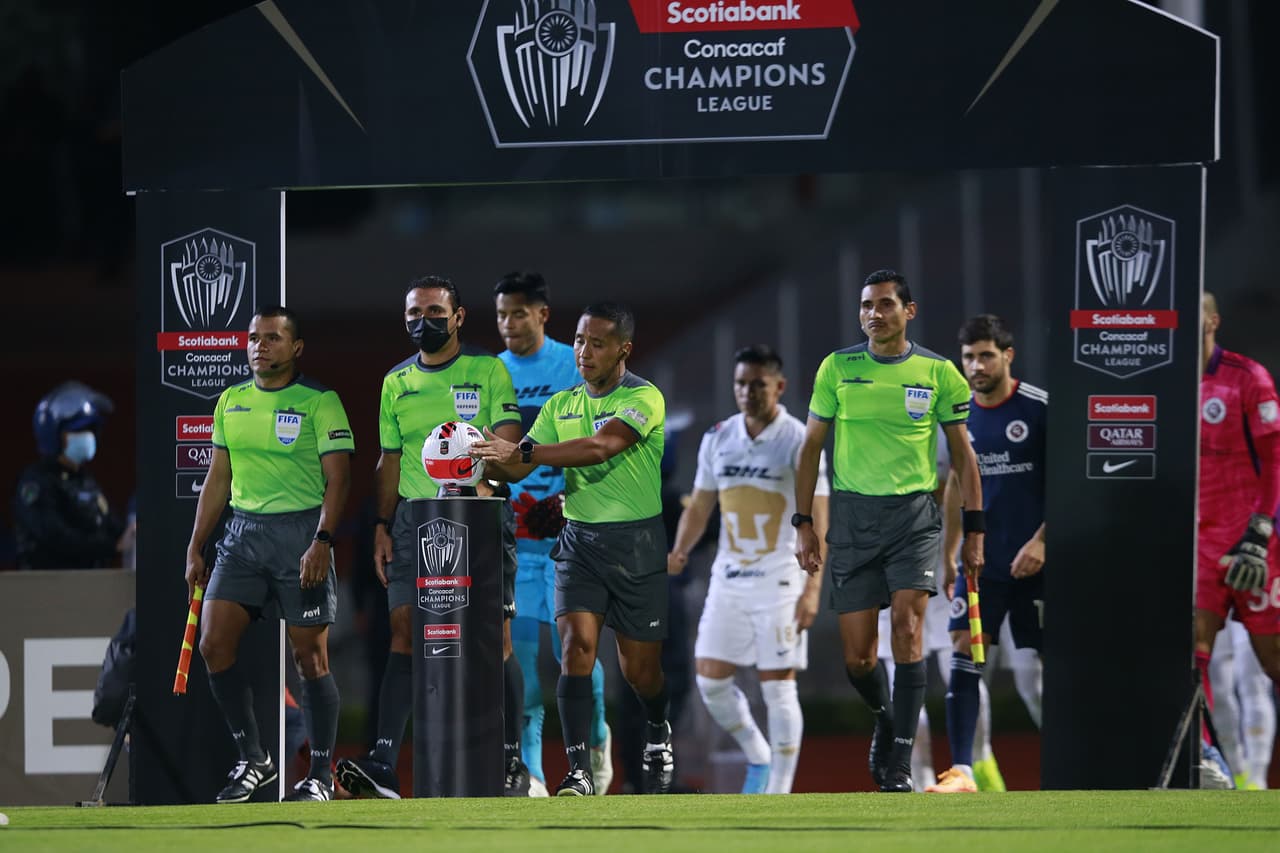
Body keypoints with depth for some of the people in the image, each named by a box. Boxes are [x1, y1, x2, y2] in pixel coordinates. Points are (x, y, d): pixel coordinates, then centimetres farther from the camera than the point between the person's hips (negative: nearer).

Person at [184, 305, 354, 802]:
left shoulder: (319, 402, -5)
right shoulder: (231, 402, 12)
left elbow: (337, 477, -9)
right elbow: (218, 479, 18)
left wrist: (322, 542, -21)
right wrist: (195, 547, 14)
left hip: (302, 531, -5)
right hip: (243, 532, 6)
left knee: (310, 656, -3)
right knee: (214, 644, -5)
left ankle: (321, 774, 5)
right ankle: (253, 760, 7)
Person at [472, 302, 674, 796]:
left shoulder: (644, 399, -11)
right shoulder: (561, 406, 9)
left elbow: (601, 447, -28)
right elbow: (519, 468, 4)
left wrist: (523, 451, -36)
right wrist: (486, 459, -20)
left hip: (638, 542, -3)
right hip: (580, 540, 3)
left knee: (639, 667, 7)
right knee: (576, 646, -16)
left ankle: (660, 736, 41)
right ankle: (579, 774, -20)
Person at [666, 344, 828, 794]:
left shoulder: (799, 442, -8)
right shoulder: (717, 439, 7)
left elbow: (816, 521, -12)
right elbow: (699, 507, 14)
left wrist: (812, 588, -20)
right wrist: (678, 551, -4)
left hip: (780, 578, -5)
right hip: (728, 576, 5)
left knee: (778, 686, -6)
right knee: (710, 677, 1)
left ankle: (779, 793, 0)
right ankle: (758, 758, 23)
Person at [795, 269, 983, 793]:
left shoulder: (937, 372, 2)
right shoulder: (838, 368, 4)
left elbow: (963, 455, 8)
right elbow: (811, 446, 10)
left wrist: (974, 530, 4)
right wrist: (803, 523, 6)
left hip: (914, 513, -1)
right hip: (852, 515, 1)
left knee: (907, 622, -19)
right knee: (856, 656, -1)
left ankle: (899, 764, -15)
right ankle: (885, 721, 32)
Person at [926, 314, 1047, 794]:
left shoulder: (1040, 409, -8)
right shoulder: (962, 415, 8)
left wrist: (1041, 541, -17)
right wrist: (948, 556, 18)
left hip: (1033, 561, -4)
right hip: (980, 560, 4)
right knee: (964, 651, -9)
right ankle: (961, 770, -11)